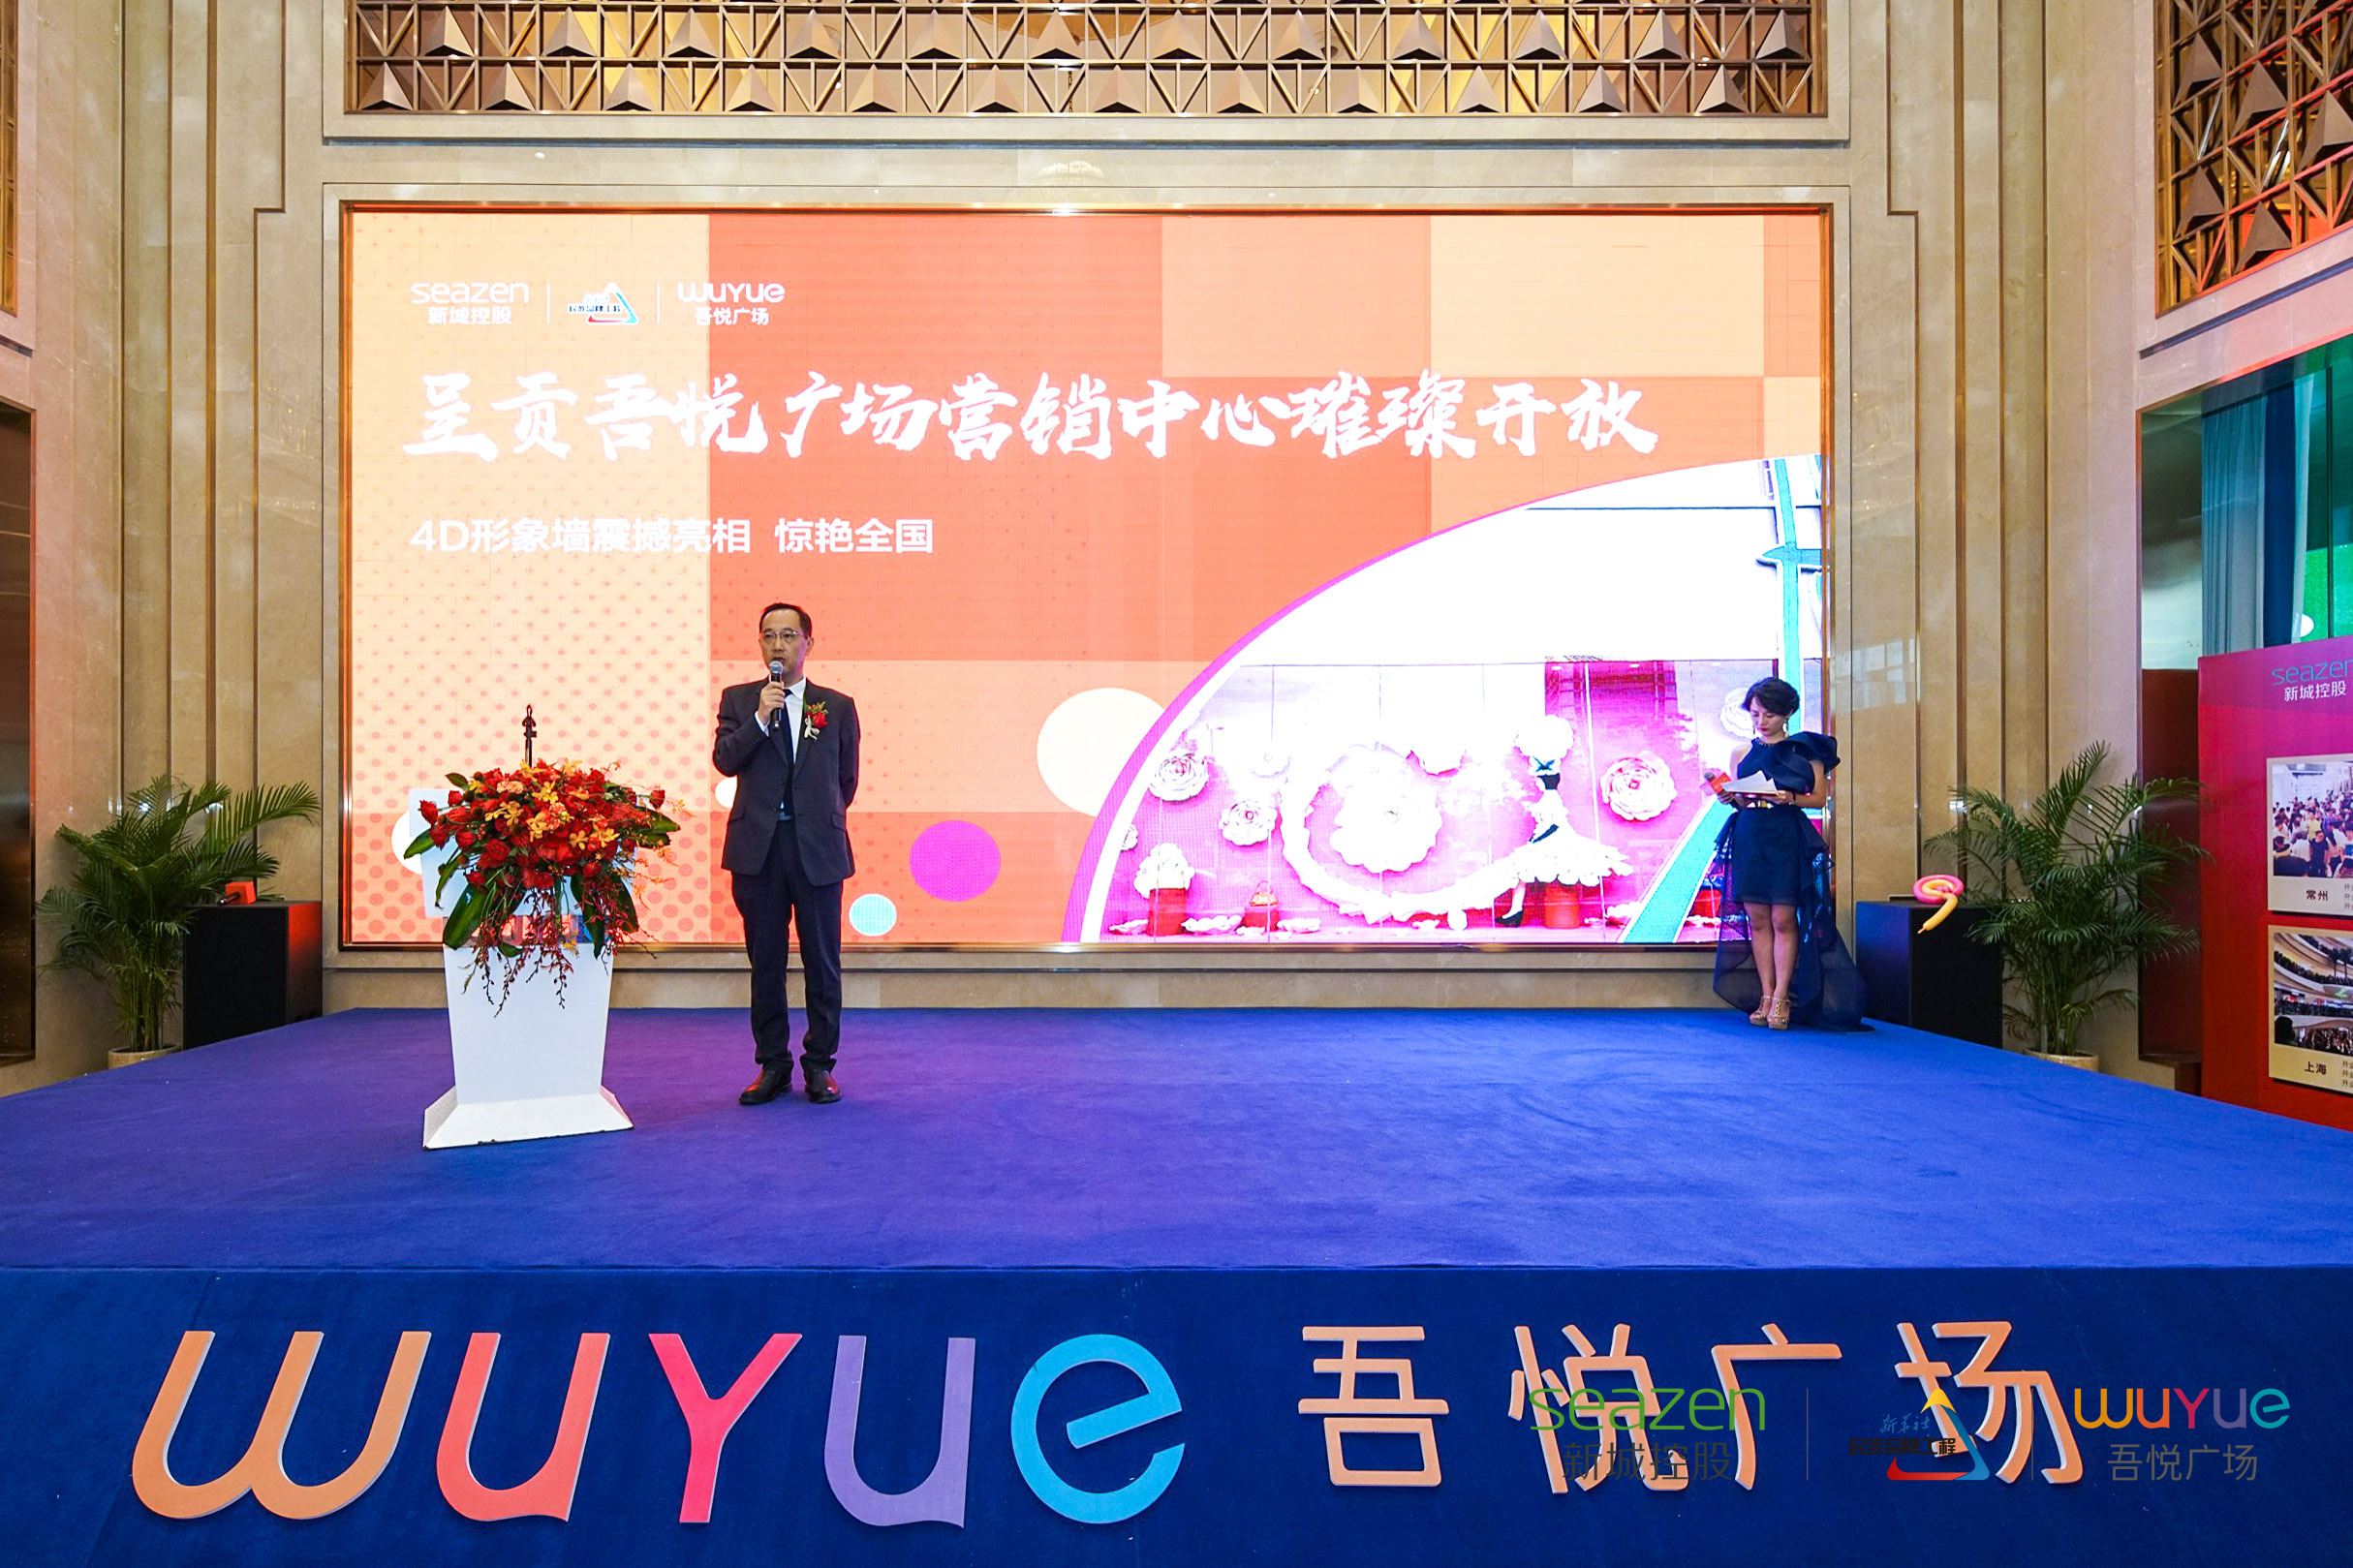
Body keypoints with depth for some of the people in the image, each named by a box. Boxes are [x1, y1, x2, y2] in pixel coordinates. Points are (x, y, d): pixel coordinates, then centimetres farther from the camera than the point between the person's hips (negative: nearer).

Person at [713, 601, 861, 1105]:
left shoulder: (838, 706, 6)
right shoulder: (738, 700, 8)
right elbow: (724, 760, -6)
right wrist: (760, 717, -15)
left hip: (818, 849, -1)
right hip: (758, 849, 1)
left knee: (822, 960, 3)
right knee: (765, 960, 8)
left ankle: (819, 1064, 15)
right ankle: (773, 1065, 18)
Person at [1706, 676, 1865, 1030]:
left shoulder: (1804, 749, 3)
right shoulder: (1744, 752, 13)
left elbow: (1819, 797, 1)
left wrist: (1789, 798, -16)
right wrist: (1732, 798, -5)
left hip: (1787, 838, -3)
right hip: (1748, 837, 4)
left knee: (1783, 919, -6)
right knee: (1757, 919, 3)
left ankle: (1782, 998, 0)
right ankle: (1765, 996, 8)